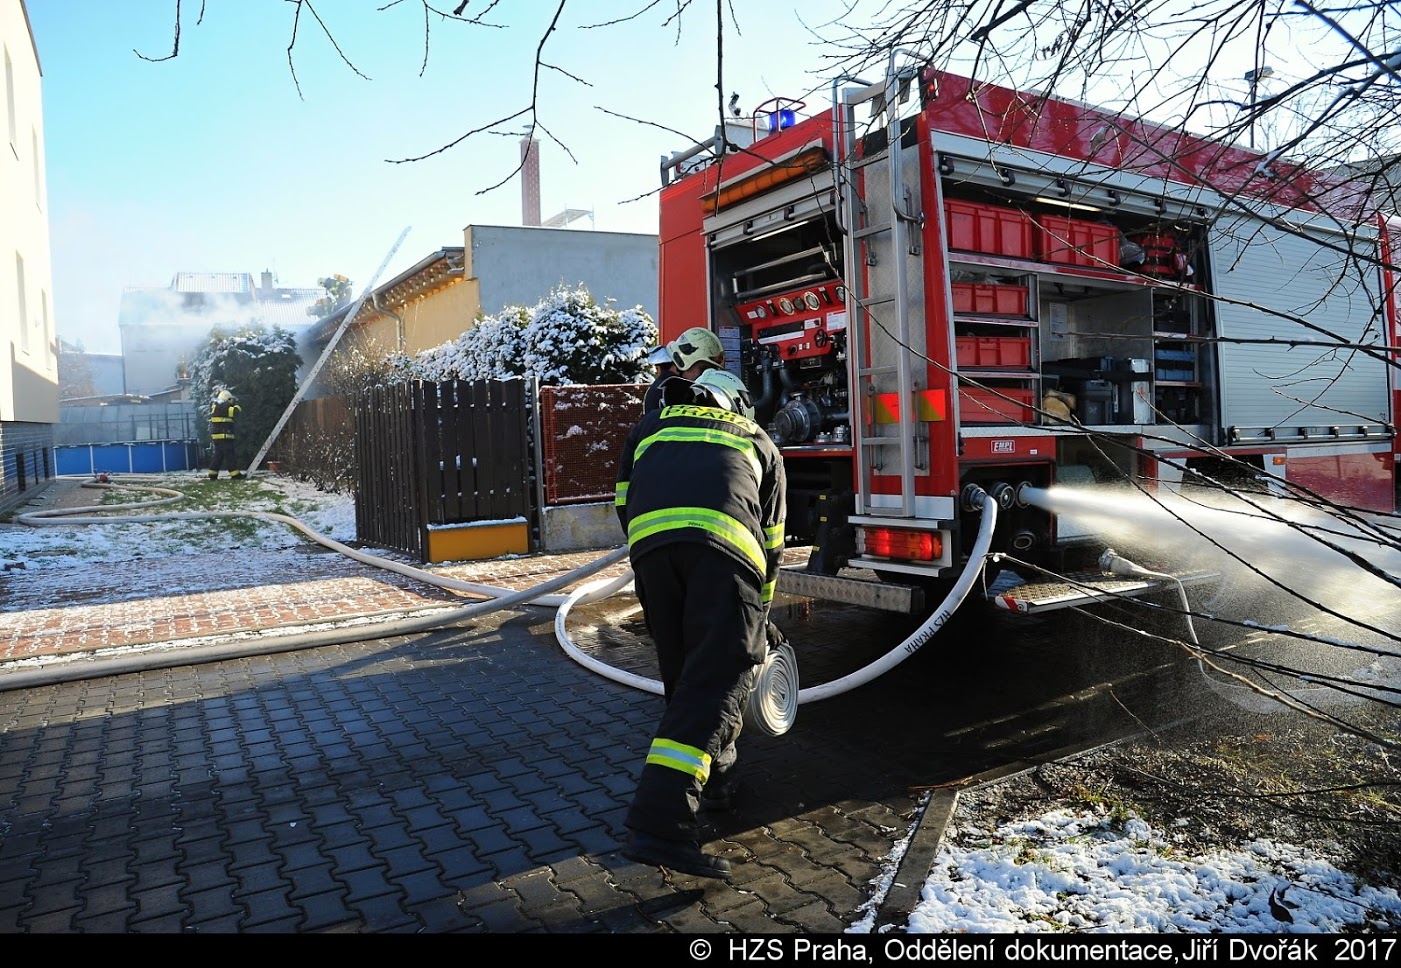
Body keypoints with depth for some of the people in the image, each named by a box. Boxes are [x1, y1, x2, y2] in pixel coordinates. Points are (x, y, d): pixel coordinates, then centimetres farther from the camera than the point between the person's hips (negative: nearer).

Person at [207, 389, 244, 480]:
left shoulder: (215, 406, 18)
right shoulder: (223, 407, -11)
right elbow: (235, 412, -21)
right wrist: (236, 406, 0)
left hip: (216, 436, 9)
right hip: (224, 435, -9)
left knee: (218, 455, 14)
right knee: (229, 455, -7)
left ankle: (213, 474, 13)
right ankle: (235, 474, -7)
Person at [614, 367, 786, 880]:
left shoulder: (652, 425, 36)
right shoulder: (758, 441, 34)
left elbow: (625, 503, 27)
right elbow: (771, 542, 34)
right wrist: (763, 613, 43)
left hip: (649, 541, 2)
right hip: (724, 542, -2)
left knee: (683, 670, 21)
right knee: (716, 680, -3)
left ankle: (717, 770, 39)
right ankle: (658, 825, -12)